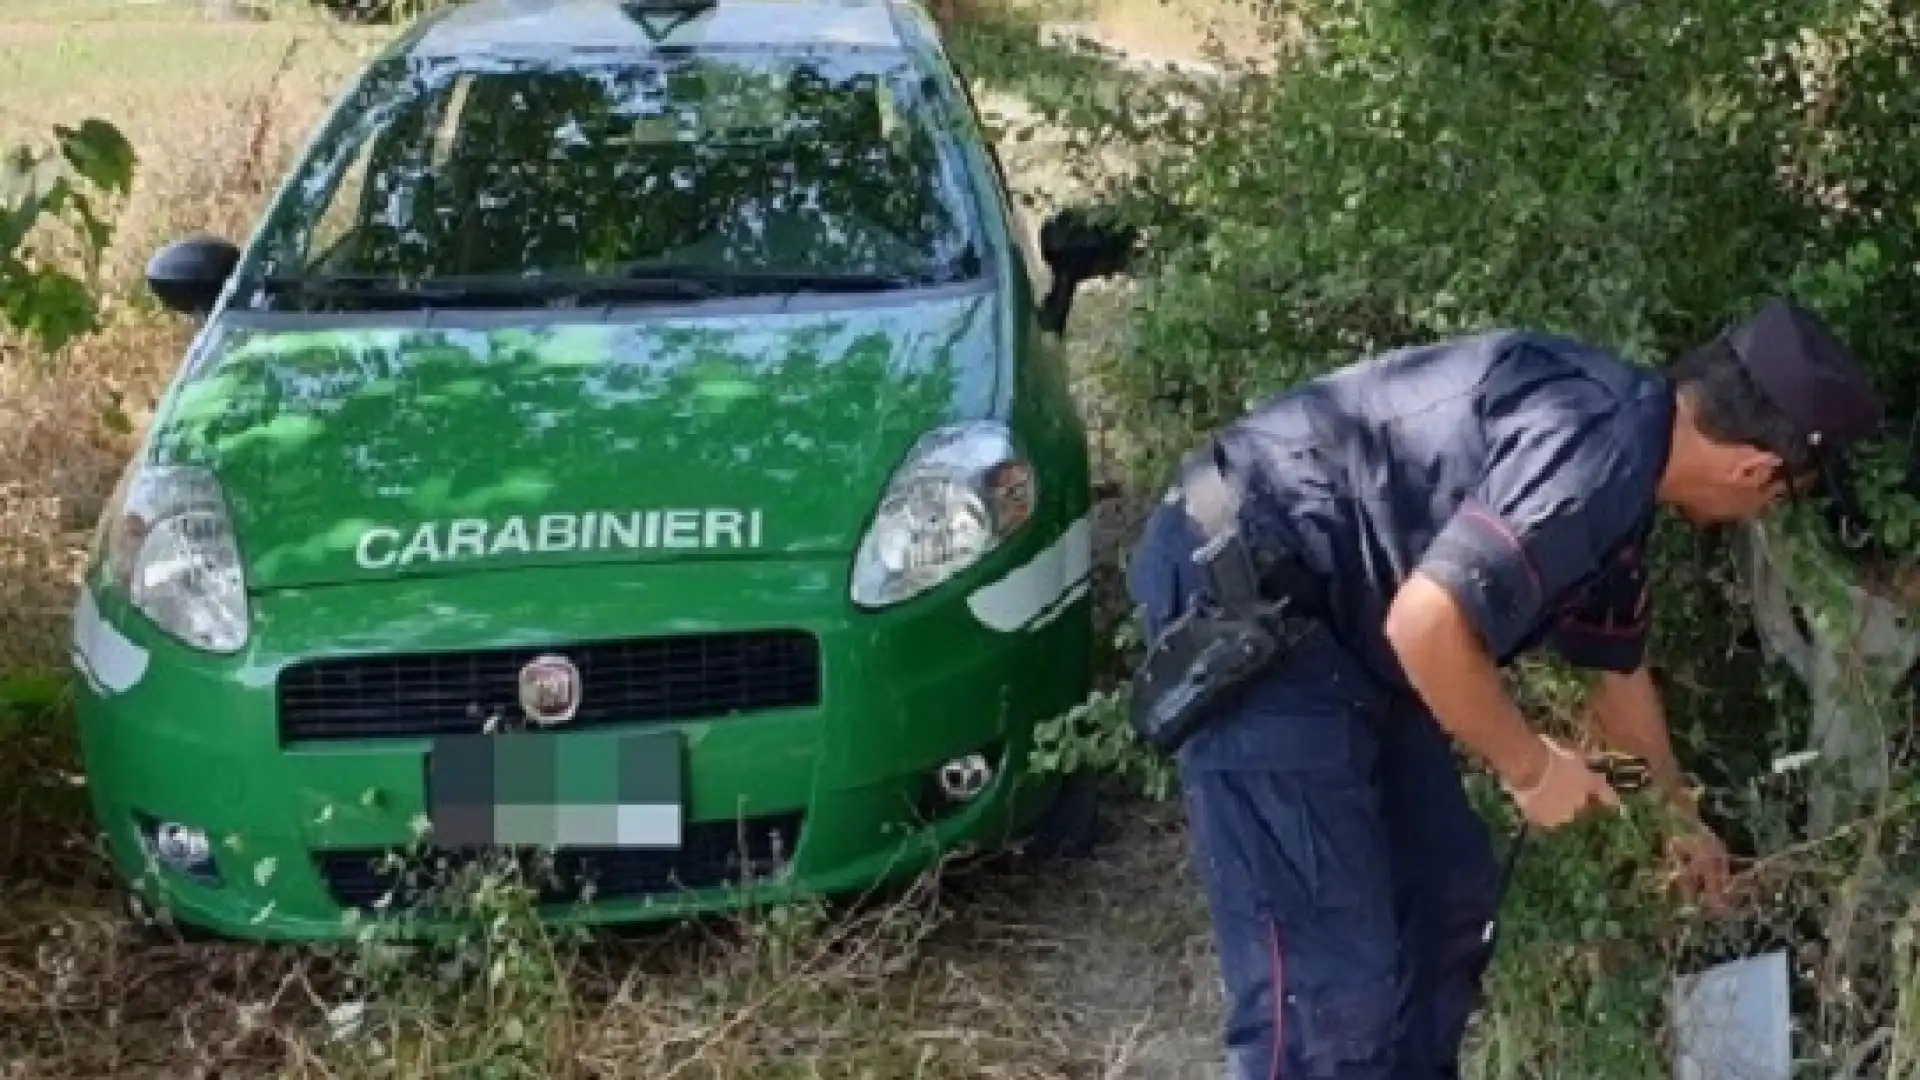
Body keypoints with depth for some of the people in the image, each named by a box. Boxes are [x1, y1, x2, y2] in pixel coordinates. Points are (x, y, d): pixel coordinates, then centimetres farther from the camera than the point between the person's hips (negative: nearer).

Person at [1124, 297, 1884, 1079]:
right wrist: (1530, 766, -12)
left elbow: (1616, 664, 30)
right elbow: (1427, 623, -31)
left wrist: (1680, 817, 44)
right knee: (1328, 978, -10)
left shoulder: (1621, 457, 13)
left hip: (1326, 606, 11)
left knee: (1444, 887, 19)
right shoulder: (1596, 455, -20)